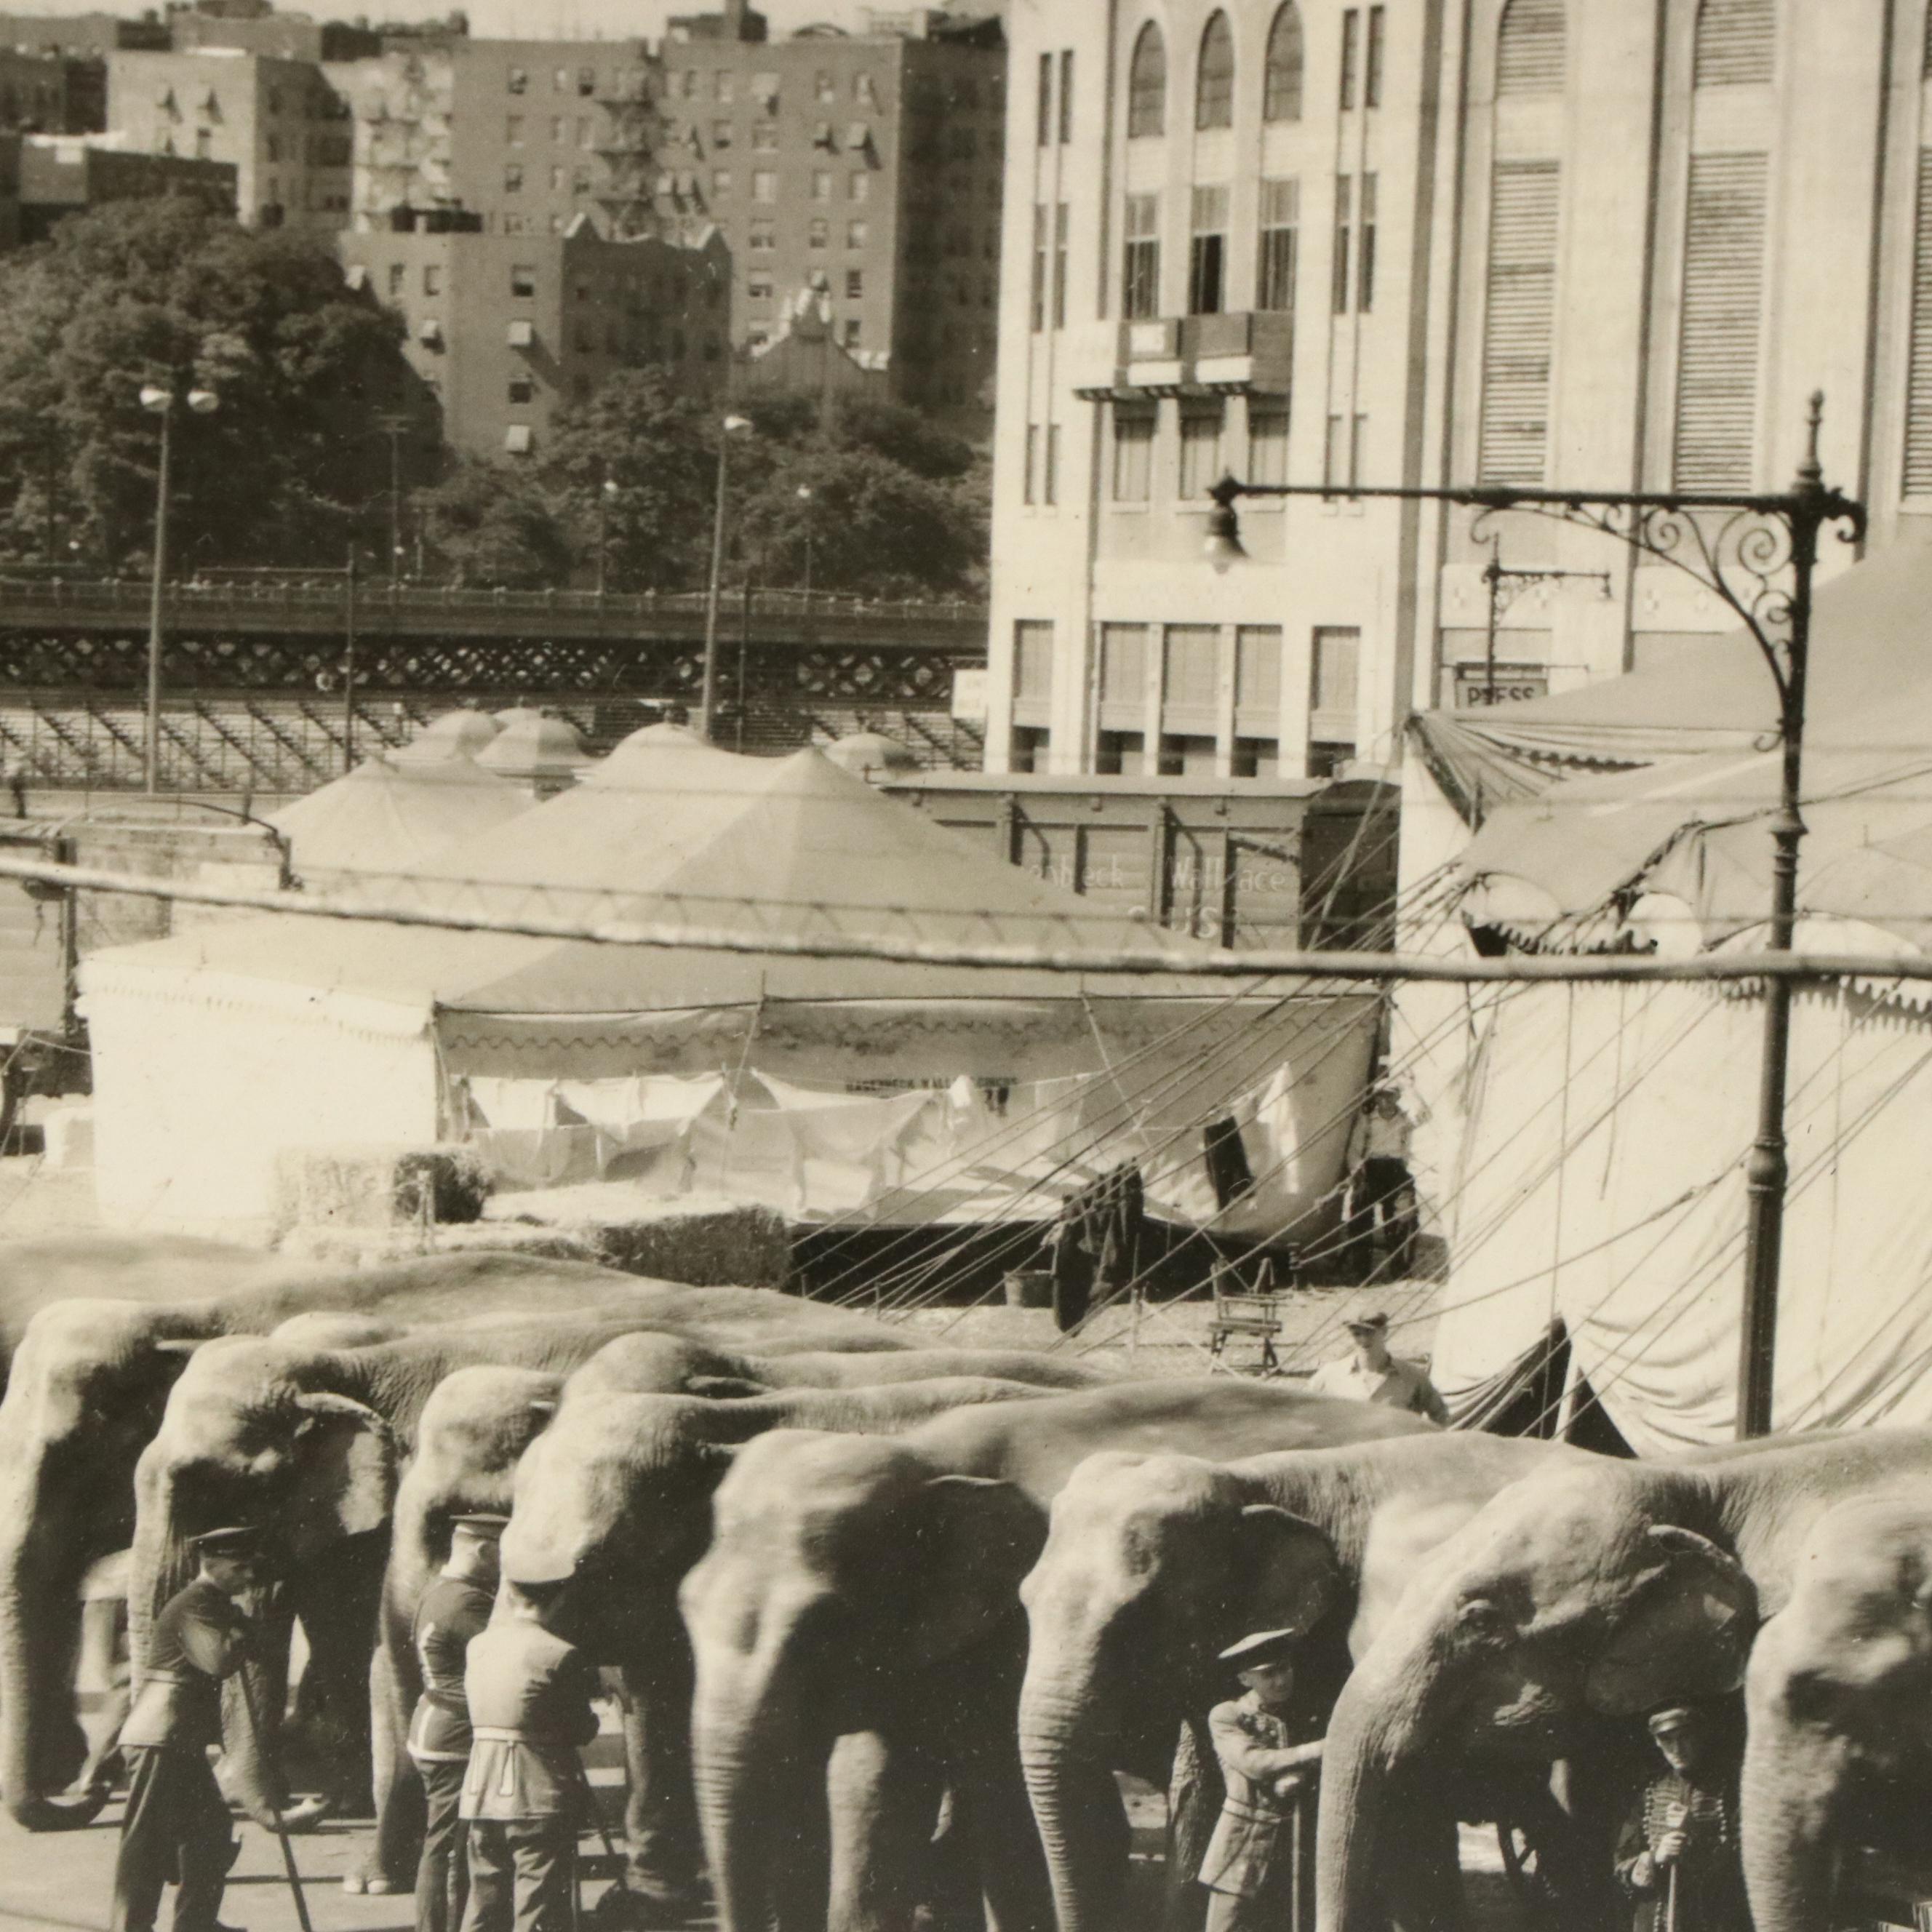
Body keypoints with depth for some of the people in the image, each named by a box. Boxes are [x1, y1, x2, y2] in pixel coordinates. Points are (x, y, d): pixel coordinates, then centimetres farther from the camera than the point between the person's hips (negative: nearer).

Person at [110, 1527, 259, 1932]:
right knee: (146, 1838, -6)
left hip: (183, 1742, 11)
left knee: (210, 1830, 14)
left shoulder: (212, 1602, 19)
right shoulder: (195, 1604, -15)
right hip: (161, 1738, -11)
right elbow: (221, 1659, -28)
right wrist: (245, 1621, -12)